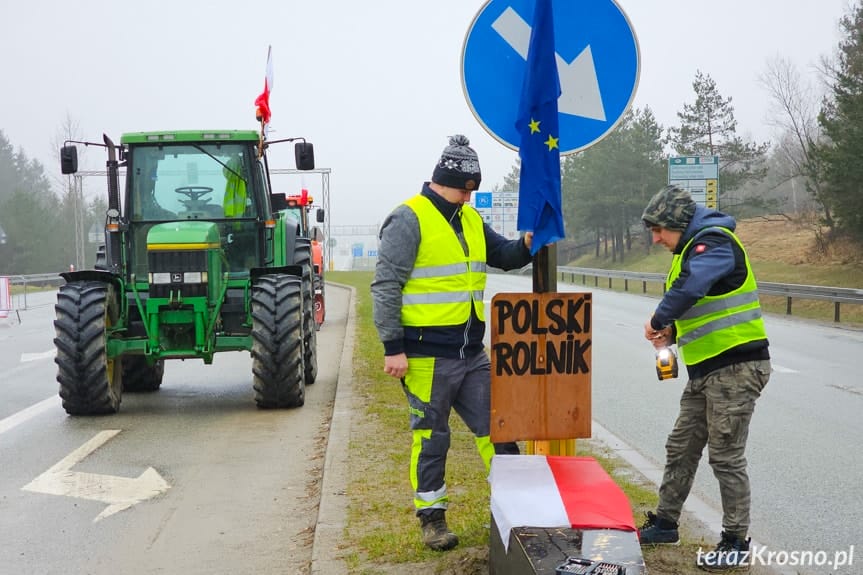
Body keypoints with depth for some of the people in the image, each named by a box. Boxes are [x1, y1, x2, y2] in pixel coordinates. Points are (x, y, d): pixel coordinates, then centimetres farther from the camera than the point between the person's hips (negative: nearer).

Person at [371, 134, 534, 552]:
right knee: (431, 437, 4)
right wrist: (393, 348, -15)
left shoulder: (470, 220, 12)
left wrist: (525, 247, -1)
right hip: (426, 355, -7)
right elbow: (385, 286, -13)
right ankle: (432, 517, 17)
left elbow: (502, 256, 24)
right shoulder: (409, 219, -11)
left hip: (471, 352, 7)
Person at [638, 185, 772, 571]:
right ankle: (664, 523, 28)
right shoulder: (692, 248, 16)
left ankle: (735, 542, 9)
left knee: (725, 456, -3)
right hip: (706, 369, 10)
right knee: (681, 448, 15)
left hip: (736, 367, -10)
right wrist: (672, 330, 5)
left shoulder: (715, 242, -15)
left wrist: (659, 320, -18)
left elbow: (691, 285, -33)